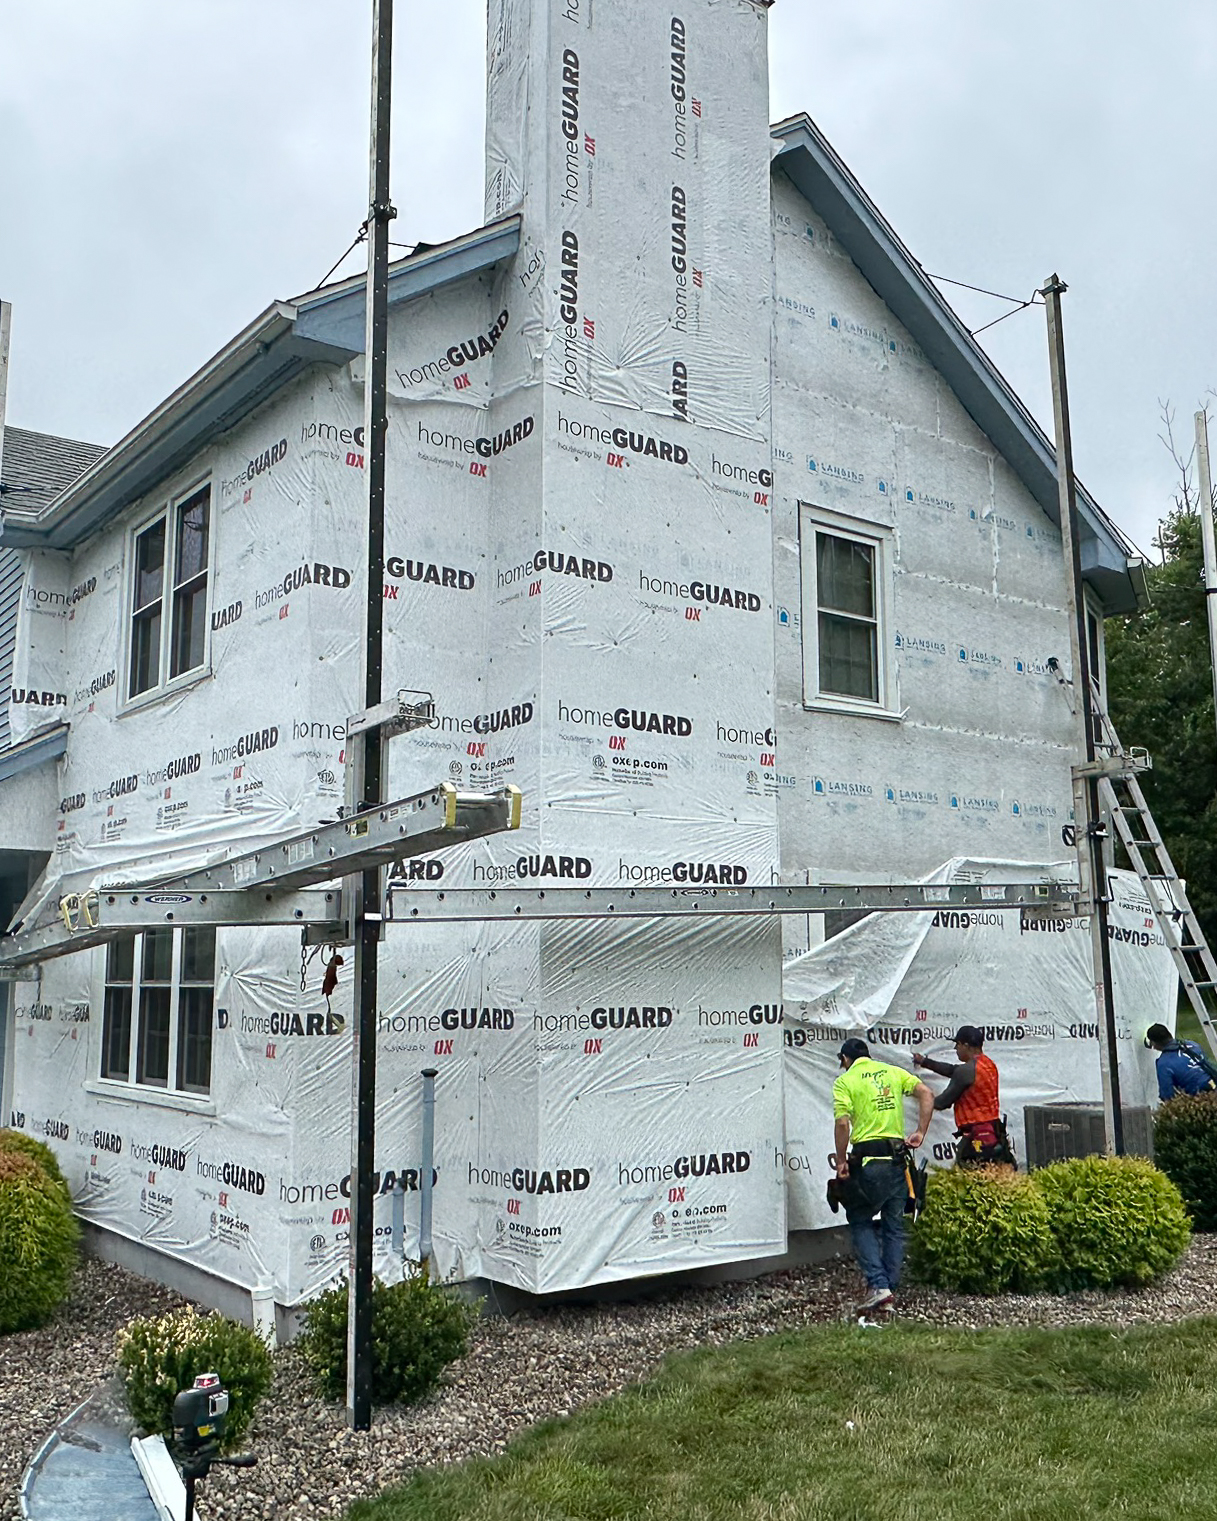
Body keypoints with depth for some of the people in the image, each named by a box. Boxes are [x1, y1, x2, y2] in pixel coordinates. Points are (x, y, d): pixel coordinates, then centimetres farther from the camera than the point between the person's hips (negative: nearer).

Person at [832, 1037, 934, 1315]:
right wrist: (920, 1132, 5)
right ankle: (889, 1295, 16)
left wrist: (841, 1161, -5)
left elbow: (842, 1123, -13)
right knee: (894, 1225, 14)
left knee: (860, 1221, 12)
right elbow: (927, 1095, 3)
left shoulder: (845, 1081, -1)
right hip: (897, 1157, 4)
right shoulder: (894, 1072, 13)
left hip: (867, 1159, -4)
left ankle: (878, 1284, -2)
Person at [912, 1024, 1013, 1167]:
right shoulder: (988, 1064, 12)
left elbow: (943, 1102, -8)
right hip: (994, 1132, 10)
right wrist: (925, 1061, 30)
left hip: (977, 1136, -10)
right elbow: (953, 1070, 24)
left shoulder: (967, 1071, -16)